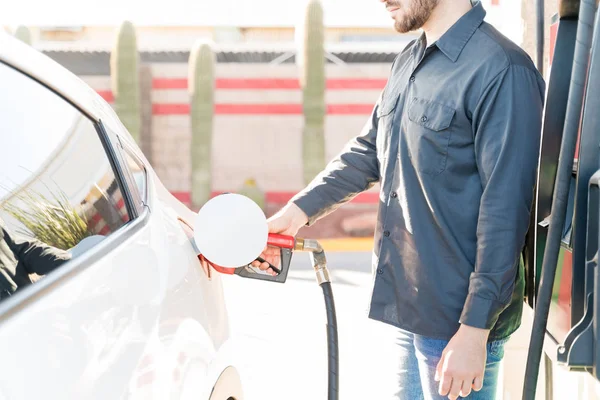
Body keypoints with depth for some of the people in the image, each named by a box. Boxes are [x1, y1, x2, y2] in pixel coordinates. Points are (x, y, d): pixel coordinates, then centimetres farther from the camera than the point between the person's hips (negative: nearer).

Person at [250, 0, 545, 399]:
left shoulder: (501, 70, -17)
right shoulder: (408, 63, 11)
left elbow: (506, 210, -20)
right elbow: (366, 153, 20)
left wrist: (474, 331, -20)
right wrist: (297, 212, 8)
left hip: (456, 321, -8)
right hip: (407, 307, 8)